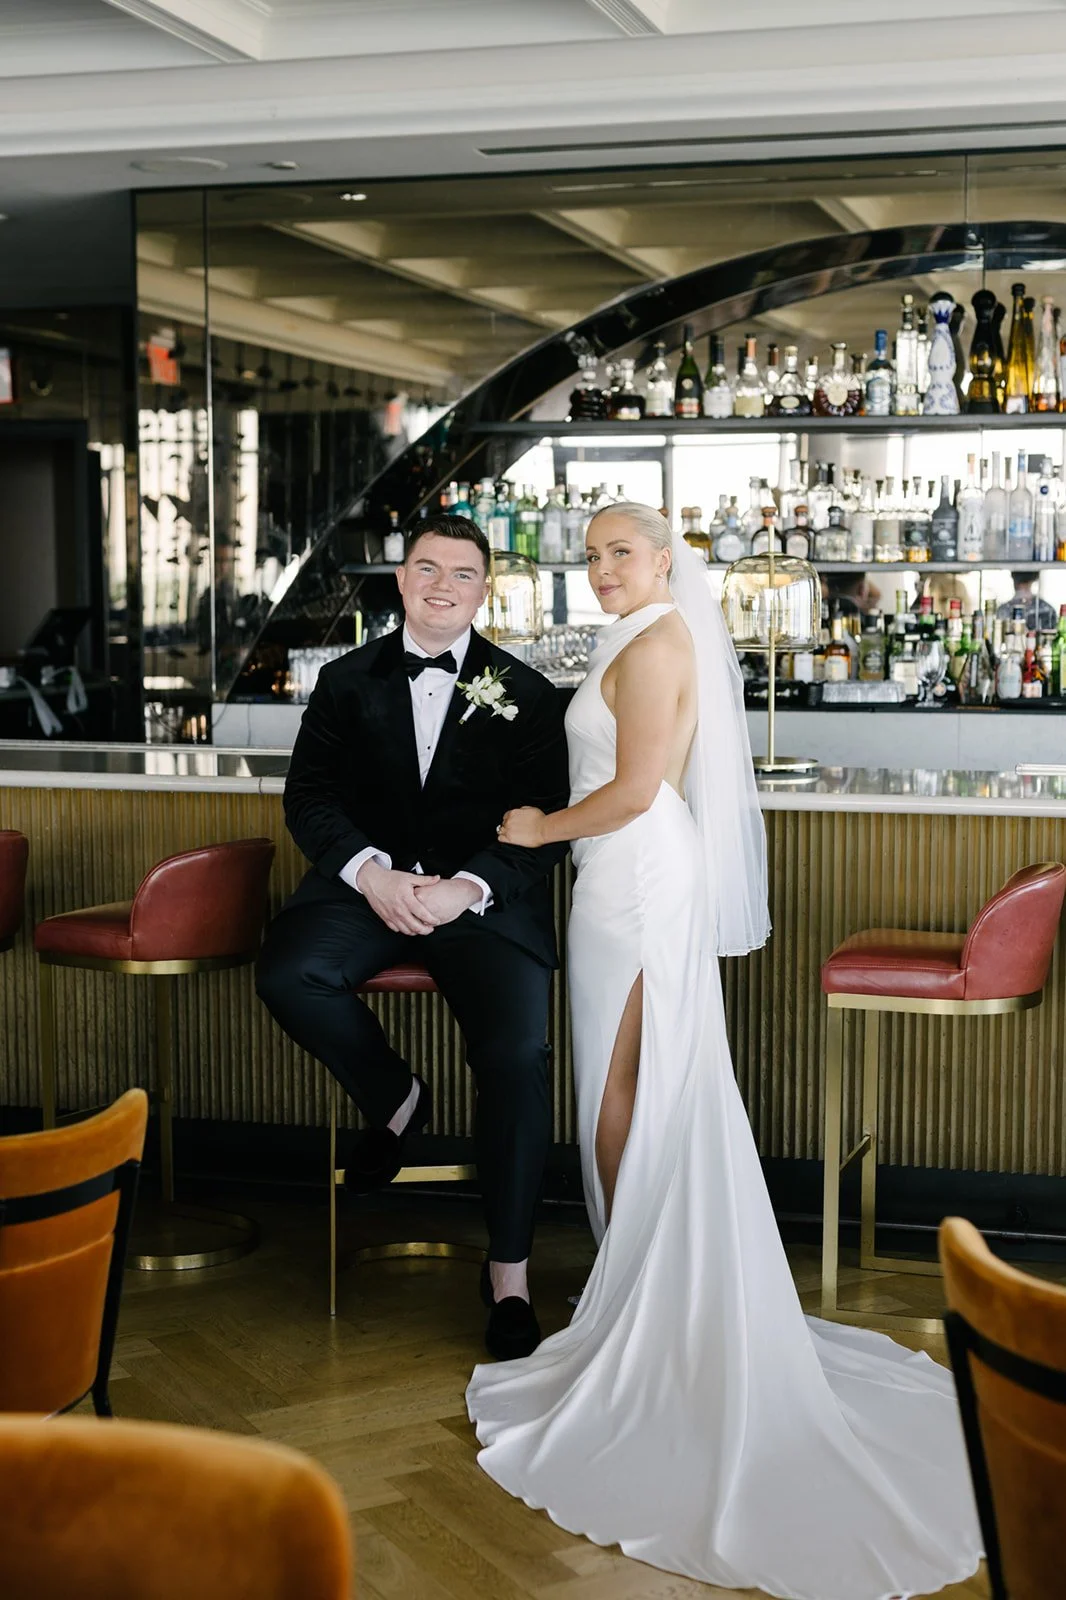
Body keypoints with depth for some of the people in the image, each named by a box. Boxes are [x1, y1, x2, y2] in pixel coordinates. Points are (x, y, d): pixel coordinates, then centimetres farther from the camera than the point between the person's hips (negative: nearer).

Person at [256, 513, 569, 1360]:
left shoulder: (524, 691, 8)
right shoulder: (347, 681, 13)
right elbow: (310, 794, 5)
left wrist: (465, 888, -16)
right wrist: (372, 874, -14)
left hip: (483, 896, -2)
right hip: (369, 881, 2)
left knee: (517, 1053, -23)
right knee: (288, 973, -29)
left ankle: (509, 1272, -7)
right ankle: (395, 1098, 2)